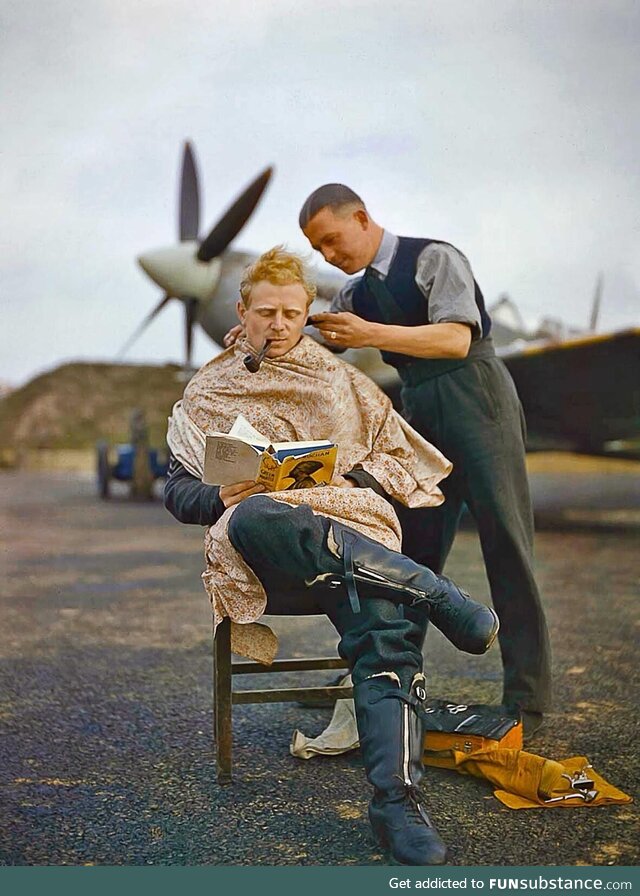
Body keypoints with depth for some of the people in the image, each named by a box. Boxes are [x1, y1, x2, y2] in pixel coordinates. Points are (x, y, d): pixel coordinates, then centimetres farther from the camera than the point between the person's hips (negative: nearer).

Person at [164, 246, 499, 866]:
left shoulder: (341, 381, 24)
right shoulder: (207, 393, 23)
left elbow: (403, 458, 19)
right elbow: (178, 491, 19)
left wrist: (349, 478, -2)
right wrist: (223, 498, -4)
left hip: (350, 530, 1)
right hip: (265, 558, 0)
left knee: (384, 628, -33)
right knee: (258, 517, -40)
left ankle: (396, 798, -36)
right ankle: (438, 597, -34)